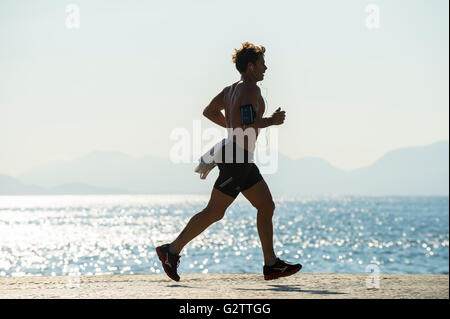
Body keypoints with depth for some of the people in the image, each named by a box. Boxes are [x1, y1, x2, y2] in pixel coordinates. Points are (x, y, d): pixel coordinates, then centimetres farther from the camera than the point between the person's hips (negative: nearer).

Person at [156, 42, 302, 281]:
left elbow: (209, 112, 23)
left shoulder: (232, 89, 15)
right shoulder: (250, 89, -14)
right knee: (214, 212, -6)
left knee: (267, 206, 10)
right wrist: (271, 121, -11)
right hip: (237, 158, -11)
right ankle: (172, 250, 0)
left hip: (242, 161, 11)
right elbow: (247, 124, -26)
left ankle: (271, 265, 10)